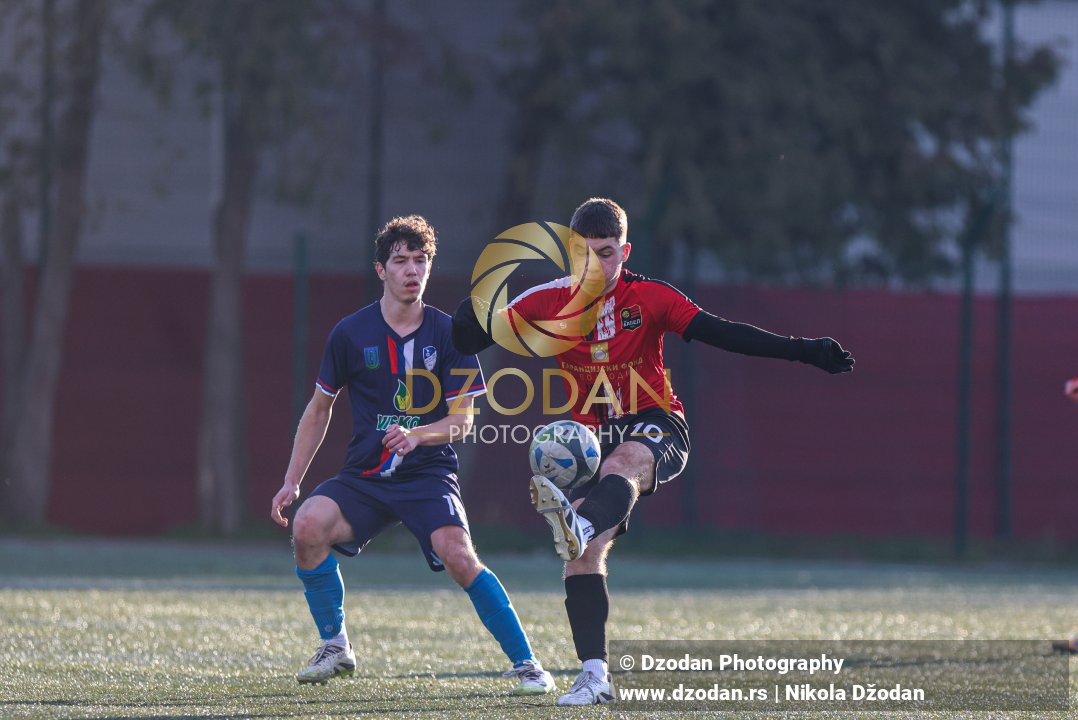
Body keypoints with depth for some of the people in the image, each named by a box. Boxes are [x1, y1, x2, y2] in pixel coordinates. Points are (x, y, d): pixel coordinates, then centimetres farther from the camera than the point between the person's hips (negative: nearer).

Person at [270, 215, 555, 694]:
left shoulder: (449, 335, -2)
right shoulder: (350, 334, 1)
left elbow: (461, 419, -2)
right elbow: (319, 408, 13)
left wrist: (416, 435, -23)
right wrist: (291, 481, 9)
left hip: (428, 474, -2)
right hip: (363, 476, 2)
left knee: (458, 556, -26)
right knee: (309, 524, -25)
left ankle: (525, 663, -12)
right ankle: (335, 648, -6)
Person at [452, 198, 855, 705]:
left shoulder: (649, 297, -4)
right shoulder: (549, 302, 2)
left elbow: (723, 334, -10)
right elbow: (466, 342, 3)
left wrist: (803, 351, -19)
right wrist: (474, 311, -21)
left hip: (655, 425, -4)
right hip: (591, 437, 4)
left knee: (621, 463, -40)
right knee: (583, 558, -13)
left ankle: (581, 525, -72)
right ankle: (594, 675, -11)